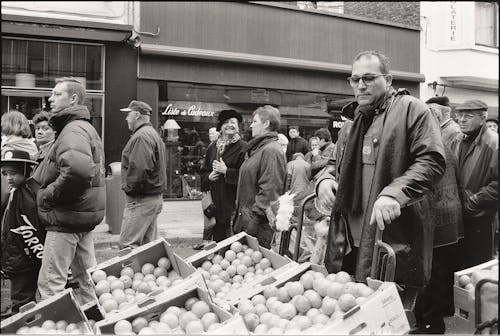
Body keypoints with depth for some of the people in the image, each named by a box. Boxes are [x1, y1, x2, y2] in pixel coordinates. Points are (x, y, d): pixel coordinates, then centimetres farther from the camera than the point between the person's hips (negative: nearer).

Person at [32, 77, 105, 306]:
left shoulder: (73, 130, -15)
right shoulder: (86, 128, 18)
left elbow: (77, 169, -35)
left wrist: (49, 195, -21)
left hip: (67, 217, -10)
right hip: (84, 216, 10)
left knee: (50, 283, -3)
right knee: (86, 277, 17)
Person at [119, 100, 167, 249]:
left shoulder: (141, 136, -15)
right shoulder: (154, 134, 19)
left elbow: (139, 167, -27)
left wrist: (127, 185, -13)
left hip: (141, 200, -10)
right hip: (156, 197, 11)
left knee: (127, 245, -8)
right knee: (149, 243, 14)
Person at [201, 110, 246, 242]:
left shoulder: (243, 148, -8)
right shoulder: (213, 147, 13)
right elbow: (204, 171, 20)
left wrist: (226, 171, -16)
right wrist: (209, 176, -1)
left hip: (233, 200, -6)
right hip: (215, 200, 6)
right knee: (217, 235, 13)